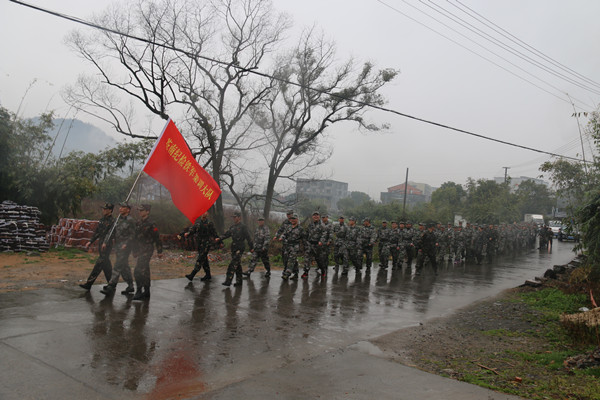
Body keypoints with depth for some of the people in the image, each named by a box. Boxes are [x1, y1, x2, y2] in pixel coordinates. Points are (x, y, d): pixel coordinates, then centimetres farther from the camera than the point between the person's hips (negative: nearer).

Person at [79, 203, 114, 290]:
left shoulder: (112, 221, -14)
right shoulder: (102, 219, 13)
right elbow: (97, 232, 20)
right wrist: (90, 241, 16)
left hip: (107, 246, -9)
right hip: (101, 244, 9)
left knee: (99, 264, -6)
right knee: (106, 264, 11)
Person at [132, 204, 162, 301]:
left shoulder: (150, 224, -12)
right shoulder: (138, 223, 11)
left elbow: (157, 238, -10)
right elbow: (136, 237, 18)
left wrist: (159, 251, -9)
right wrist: (135, 250, 18)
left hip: (147, 251, -8)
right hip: (140, 251, 8)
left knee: (138, 271, -13)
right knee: (144, 271, 13)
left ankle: (139, 292, -7)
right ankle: (146, 292, 21)